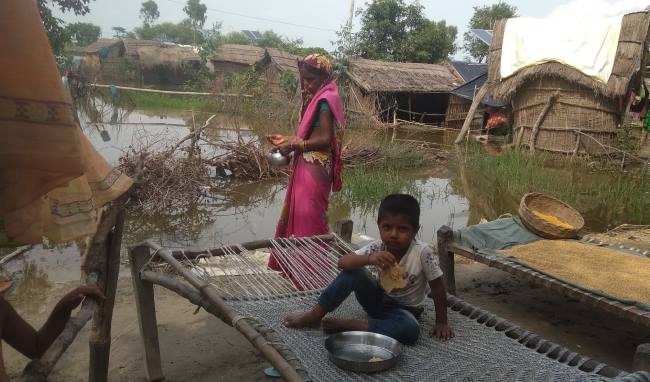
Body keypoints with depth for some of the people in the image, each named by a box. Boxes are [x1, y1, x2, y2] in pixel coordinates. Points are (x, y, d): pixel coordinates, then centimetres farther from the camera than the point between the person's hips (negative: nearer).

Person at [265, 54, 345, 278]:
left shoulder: (325, 100, -14)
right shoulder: (317, 98, 14)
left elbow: (325, 139, -21)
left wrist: (293, 146, -14)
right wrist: (287, 140, 6)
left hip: (315, 169, -10)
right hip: (307, 167, 10)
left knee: (308, 219, -2)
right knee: (299, 215, 17)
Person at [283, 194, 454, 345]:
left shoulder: (422, 252, -25)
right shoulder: (377, 248, -17)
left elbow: (438, 287, -14)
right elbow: (342, 262, -28)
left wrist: (441, 322, -11)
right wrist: (370, 259, -45)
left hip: (403, 309, -2)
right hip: (378, 298, 2)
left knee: (410, 330, -38)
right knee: (353, 271, -26)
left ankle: (345, 325, -26)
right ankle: (314, 316, -16)